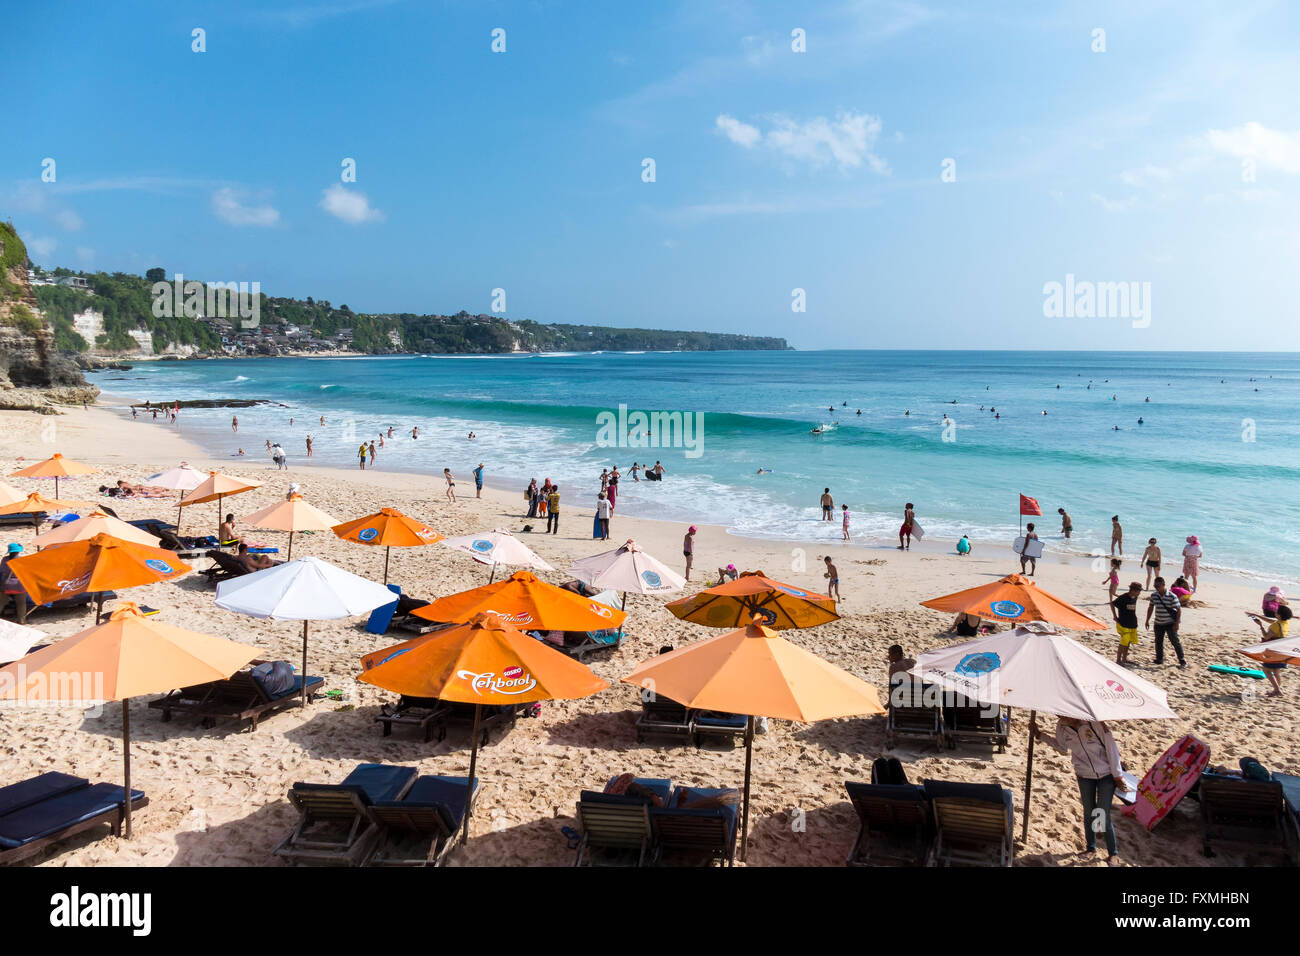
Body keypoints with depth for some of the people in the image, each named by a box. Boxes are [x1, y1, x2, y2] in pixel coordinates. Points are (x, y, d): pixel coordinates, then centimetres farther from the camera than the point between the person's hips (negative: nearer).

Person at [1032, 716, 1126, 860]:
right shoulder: (1062, 726, -13)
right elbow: (1062, 747, 8)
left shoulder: (1095, 722, -29)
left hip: (1106, 774, -4)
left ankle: (1113, 851, 19)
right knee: (1088, 813, 13)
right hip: (1084, 776, 4)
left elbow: (1111, 747, -19)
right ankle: (1091, 847, 34)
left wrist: (1117, 776, -11)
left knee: (1103, 815, -2)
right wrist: (1039, 735, -2)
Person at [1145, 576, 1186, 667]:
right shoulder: (1153, 595, -1)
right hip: (1158, 623, 5)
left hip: (1170, 624, -5)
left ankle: (1182, 660, 6)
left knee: (1175, 641, -3)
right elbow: (1151, 607, 12)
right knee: (1158, 642, 13)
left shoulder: (1172, 596, -16)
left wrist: (1176, 623, -16)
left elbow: (1179, 609, -12)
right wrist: (1147, 620, 12)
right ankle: (1159, 659, 26)